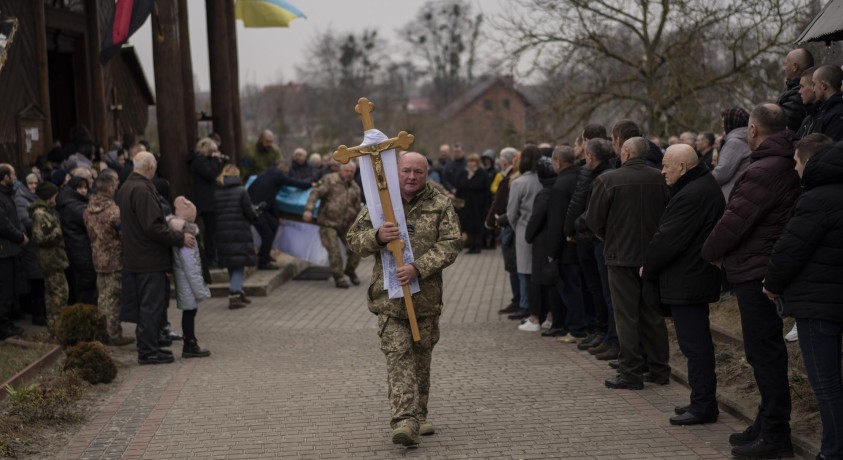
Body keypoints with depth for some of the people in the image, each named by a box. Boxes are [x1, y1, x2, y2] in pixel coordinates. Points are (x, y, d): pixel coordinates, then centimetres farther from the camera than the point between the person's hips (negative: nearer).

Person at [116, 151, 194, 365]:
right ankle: (148, 351, -1)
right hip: (150, 259, -10)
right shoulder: (142, 190, -20)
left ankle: (147, 347, 22)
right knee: (153, 306, -4)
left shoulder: (125, 188, 13)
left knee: (146, 305, 17)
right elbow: (152, 227, -23)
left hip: (135, 257, 10)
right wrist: (180, 238, -16)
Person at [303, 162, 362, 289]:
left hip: (346, 224, 5)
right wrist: (309, 209, -28)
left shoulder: (355, 188, 10)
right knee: (334, 251, -10)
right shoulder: (330, 180, -7)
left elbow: (357, 208, 21)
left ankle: (350, 271, 24)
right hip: (328, 222, -5)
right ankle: (339, 278, 6)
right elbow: (315, 193, -15)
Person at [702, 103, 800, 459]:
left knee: (764, 352, -5)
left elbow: (735, 220, -19)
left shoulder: (764, 171, -21)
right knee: (764, 350, 17)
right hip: (767, 267, 10)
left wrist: (711, 251, -3)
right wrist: (721, 250, 13)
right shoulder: (785, 165, 11)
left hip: (756, 270, -10)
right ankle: (769, 423, 25)